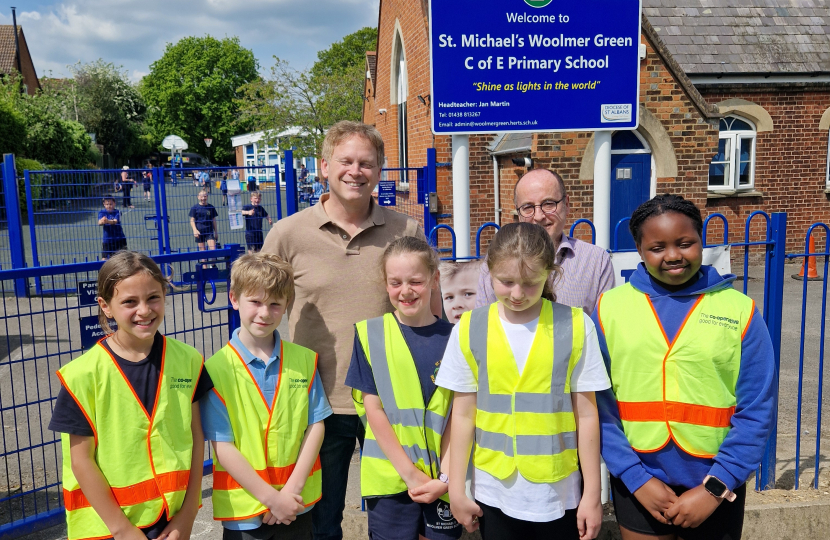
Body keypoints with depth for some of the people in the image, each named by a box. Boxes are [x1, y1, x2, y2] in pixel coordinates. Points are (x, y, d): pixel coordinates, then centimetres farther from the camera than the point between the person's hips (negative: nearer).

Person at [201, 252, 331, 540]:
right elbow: (223, 446, -11)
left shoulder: (304, 360, 0)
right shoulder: (216, 368, -11)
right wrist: (272, 497, -13)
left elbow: (316, 425, -1)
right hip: (244, 509, -2)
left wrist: (293, 488, -10)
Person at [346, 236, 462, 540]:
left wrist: (444, 476, -10)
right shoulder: (370, 334, -4)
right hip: (390, 477, -1)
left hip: (442, 478, 1)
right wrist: (410, 473, -9)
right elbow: (372, 409, -5)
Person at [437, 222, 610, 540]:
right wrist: (456, 490, 3)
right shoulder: (469, 330, -5)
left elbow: (586, 415, -3)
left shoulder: (575, 327, -7)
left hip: (559, 494, -1)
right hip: (494, 494, 1)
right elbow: (463, 415, 1)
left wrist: (592, 494, 0)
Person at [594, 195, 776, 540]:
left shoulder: (740, 310, -5)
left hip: (717, 485, 0)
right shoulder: (609, 307, -4)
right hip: (638, 485, 0)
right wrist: (636, 478, -9)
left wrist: (716, 487, -9)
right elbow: (598, 405, -4)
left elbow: (757, 411, -4)